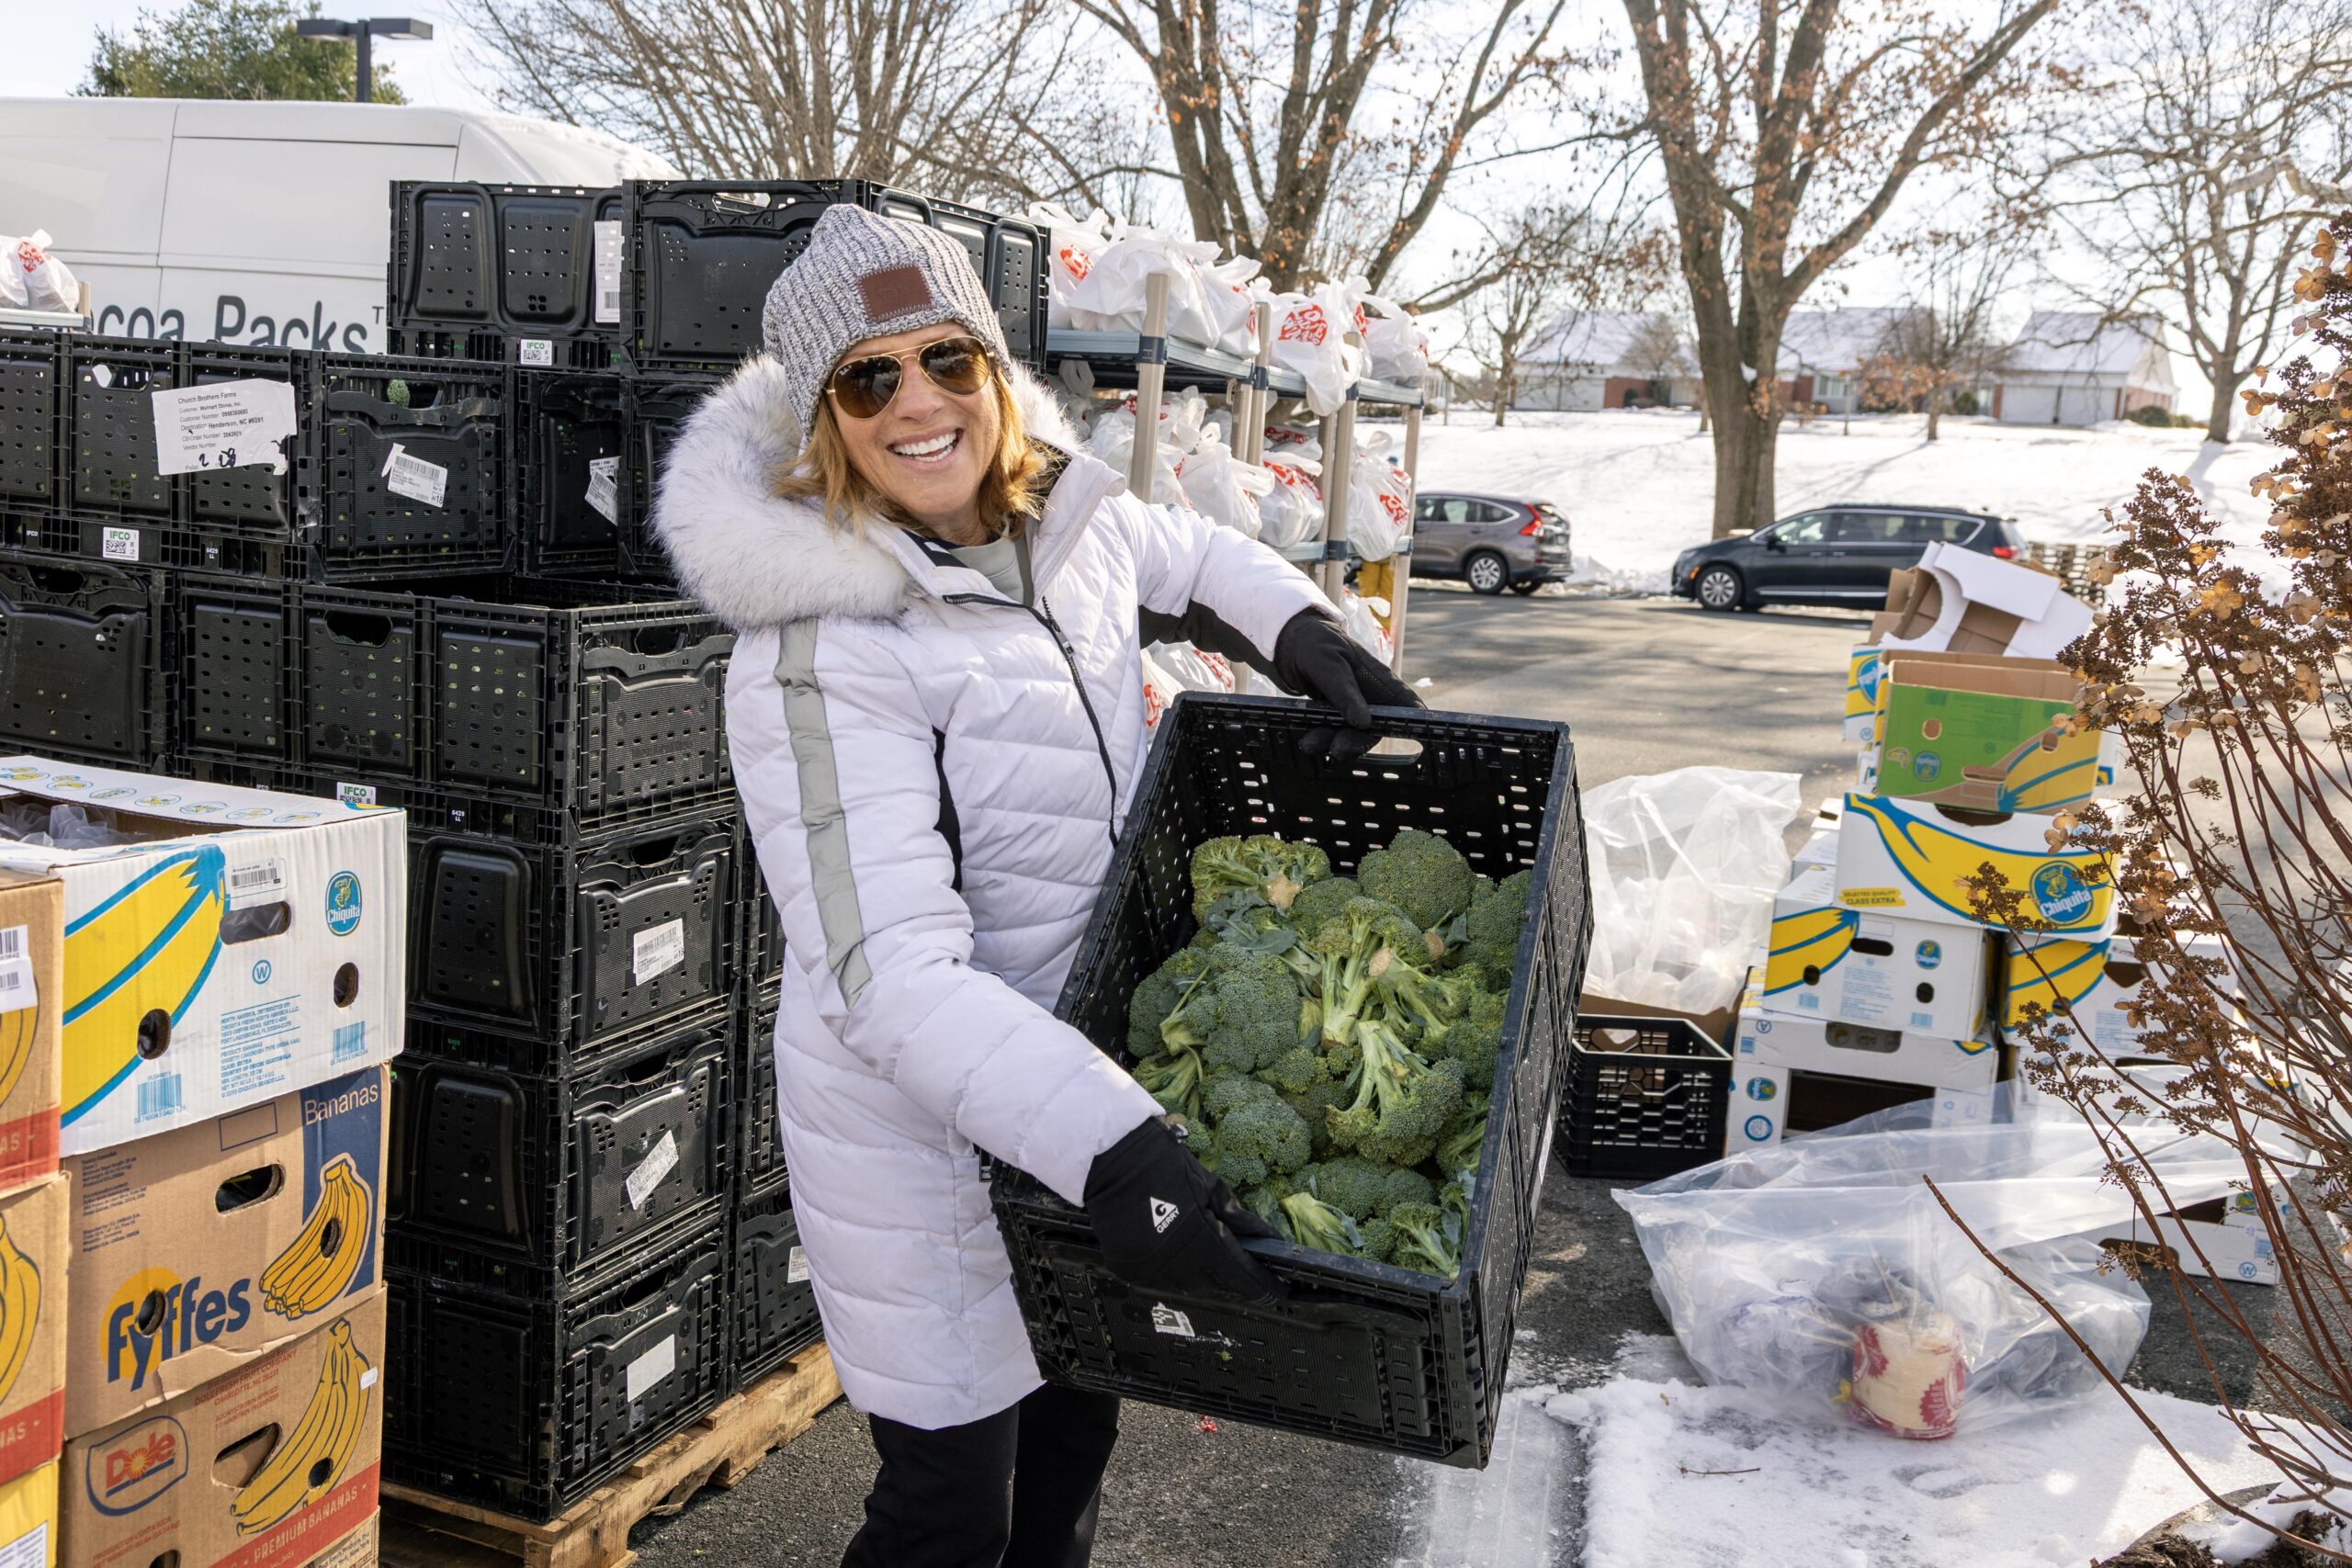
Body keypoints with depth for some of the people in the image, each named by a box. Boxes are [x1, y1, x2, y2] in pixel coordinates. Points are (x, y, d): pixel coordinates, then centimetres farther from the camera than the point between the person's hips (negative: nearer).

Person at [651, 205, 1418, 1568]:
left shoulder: (1066, 512, -5)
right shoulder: (821, 651, -26)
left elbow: (1189, 557, 21)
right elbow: (889, 973, -34)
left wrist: (1300, 629, 1)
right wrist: (1112, 1149, -42)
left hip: (1092, 1065, 7)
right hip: (928, 1130, -7)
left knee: (1076, 1426, 25)